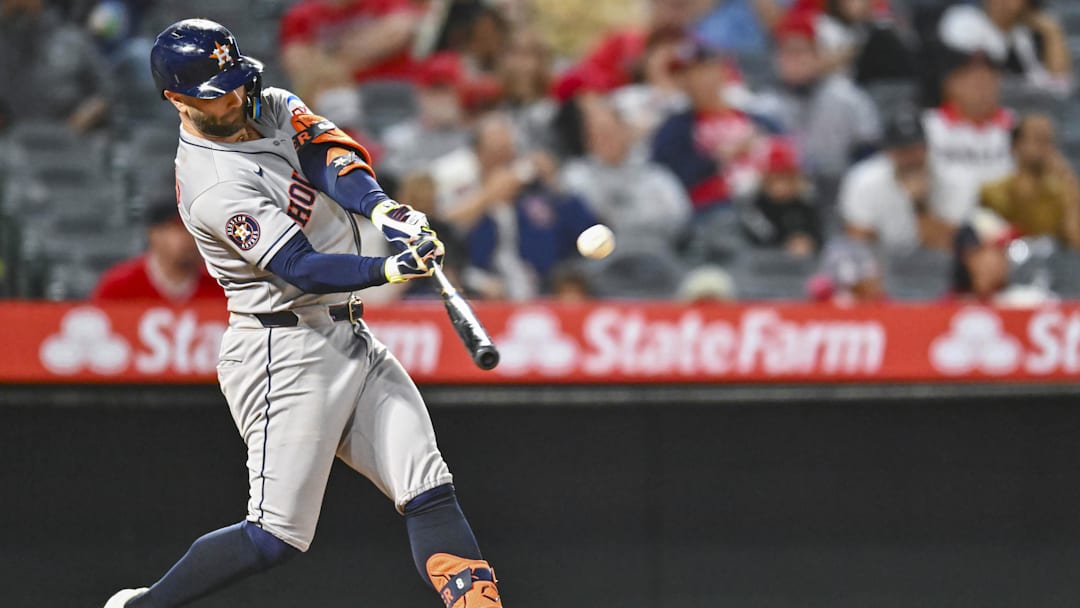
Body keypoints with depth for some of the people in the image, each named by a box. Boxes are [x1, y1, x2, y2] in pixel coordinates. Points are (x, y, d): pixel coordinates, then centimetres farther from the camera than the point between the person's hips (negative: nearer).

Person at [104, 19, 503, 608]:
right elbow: (302, 269, -25)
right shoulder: (213, 188, -18)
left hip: (350, 339, 9)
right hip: (285, 354, -9)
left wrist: (384, 207, -27)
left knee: (430, 493, -3)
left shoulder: (273, 108, 9)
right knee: (276, 536, -9)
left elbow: (330, 157, -8)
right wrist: (388, 270, -39)